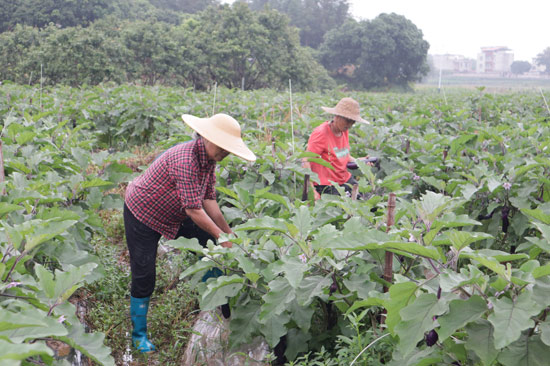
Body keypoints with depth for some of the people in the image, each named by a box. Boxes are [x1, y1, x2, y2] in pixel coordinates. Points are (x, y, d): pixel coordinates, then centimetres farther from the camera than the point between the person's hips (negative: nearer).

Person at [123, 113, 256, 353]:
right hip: (142, 214, -9)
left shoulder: (209, 160, -6)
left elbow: (209, 201, -2)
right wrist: (222, 237, -26)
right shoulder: (185, 160, -35)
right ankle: (139, 335, 13)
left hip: (171, 215, 9)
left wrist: (229, 233, -4)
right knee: (144, 277, -6)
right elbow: (194, 210, -34)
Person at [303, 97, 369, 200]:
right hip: (327, 185, -8)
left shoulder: (344, 131, 8)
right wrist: (312, 191, -27)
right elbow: (306, 161, -19)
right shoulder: (320, 133, -16)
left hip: (346, 180, 8)